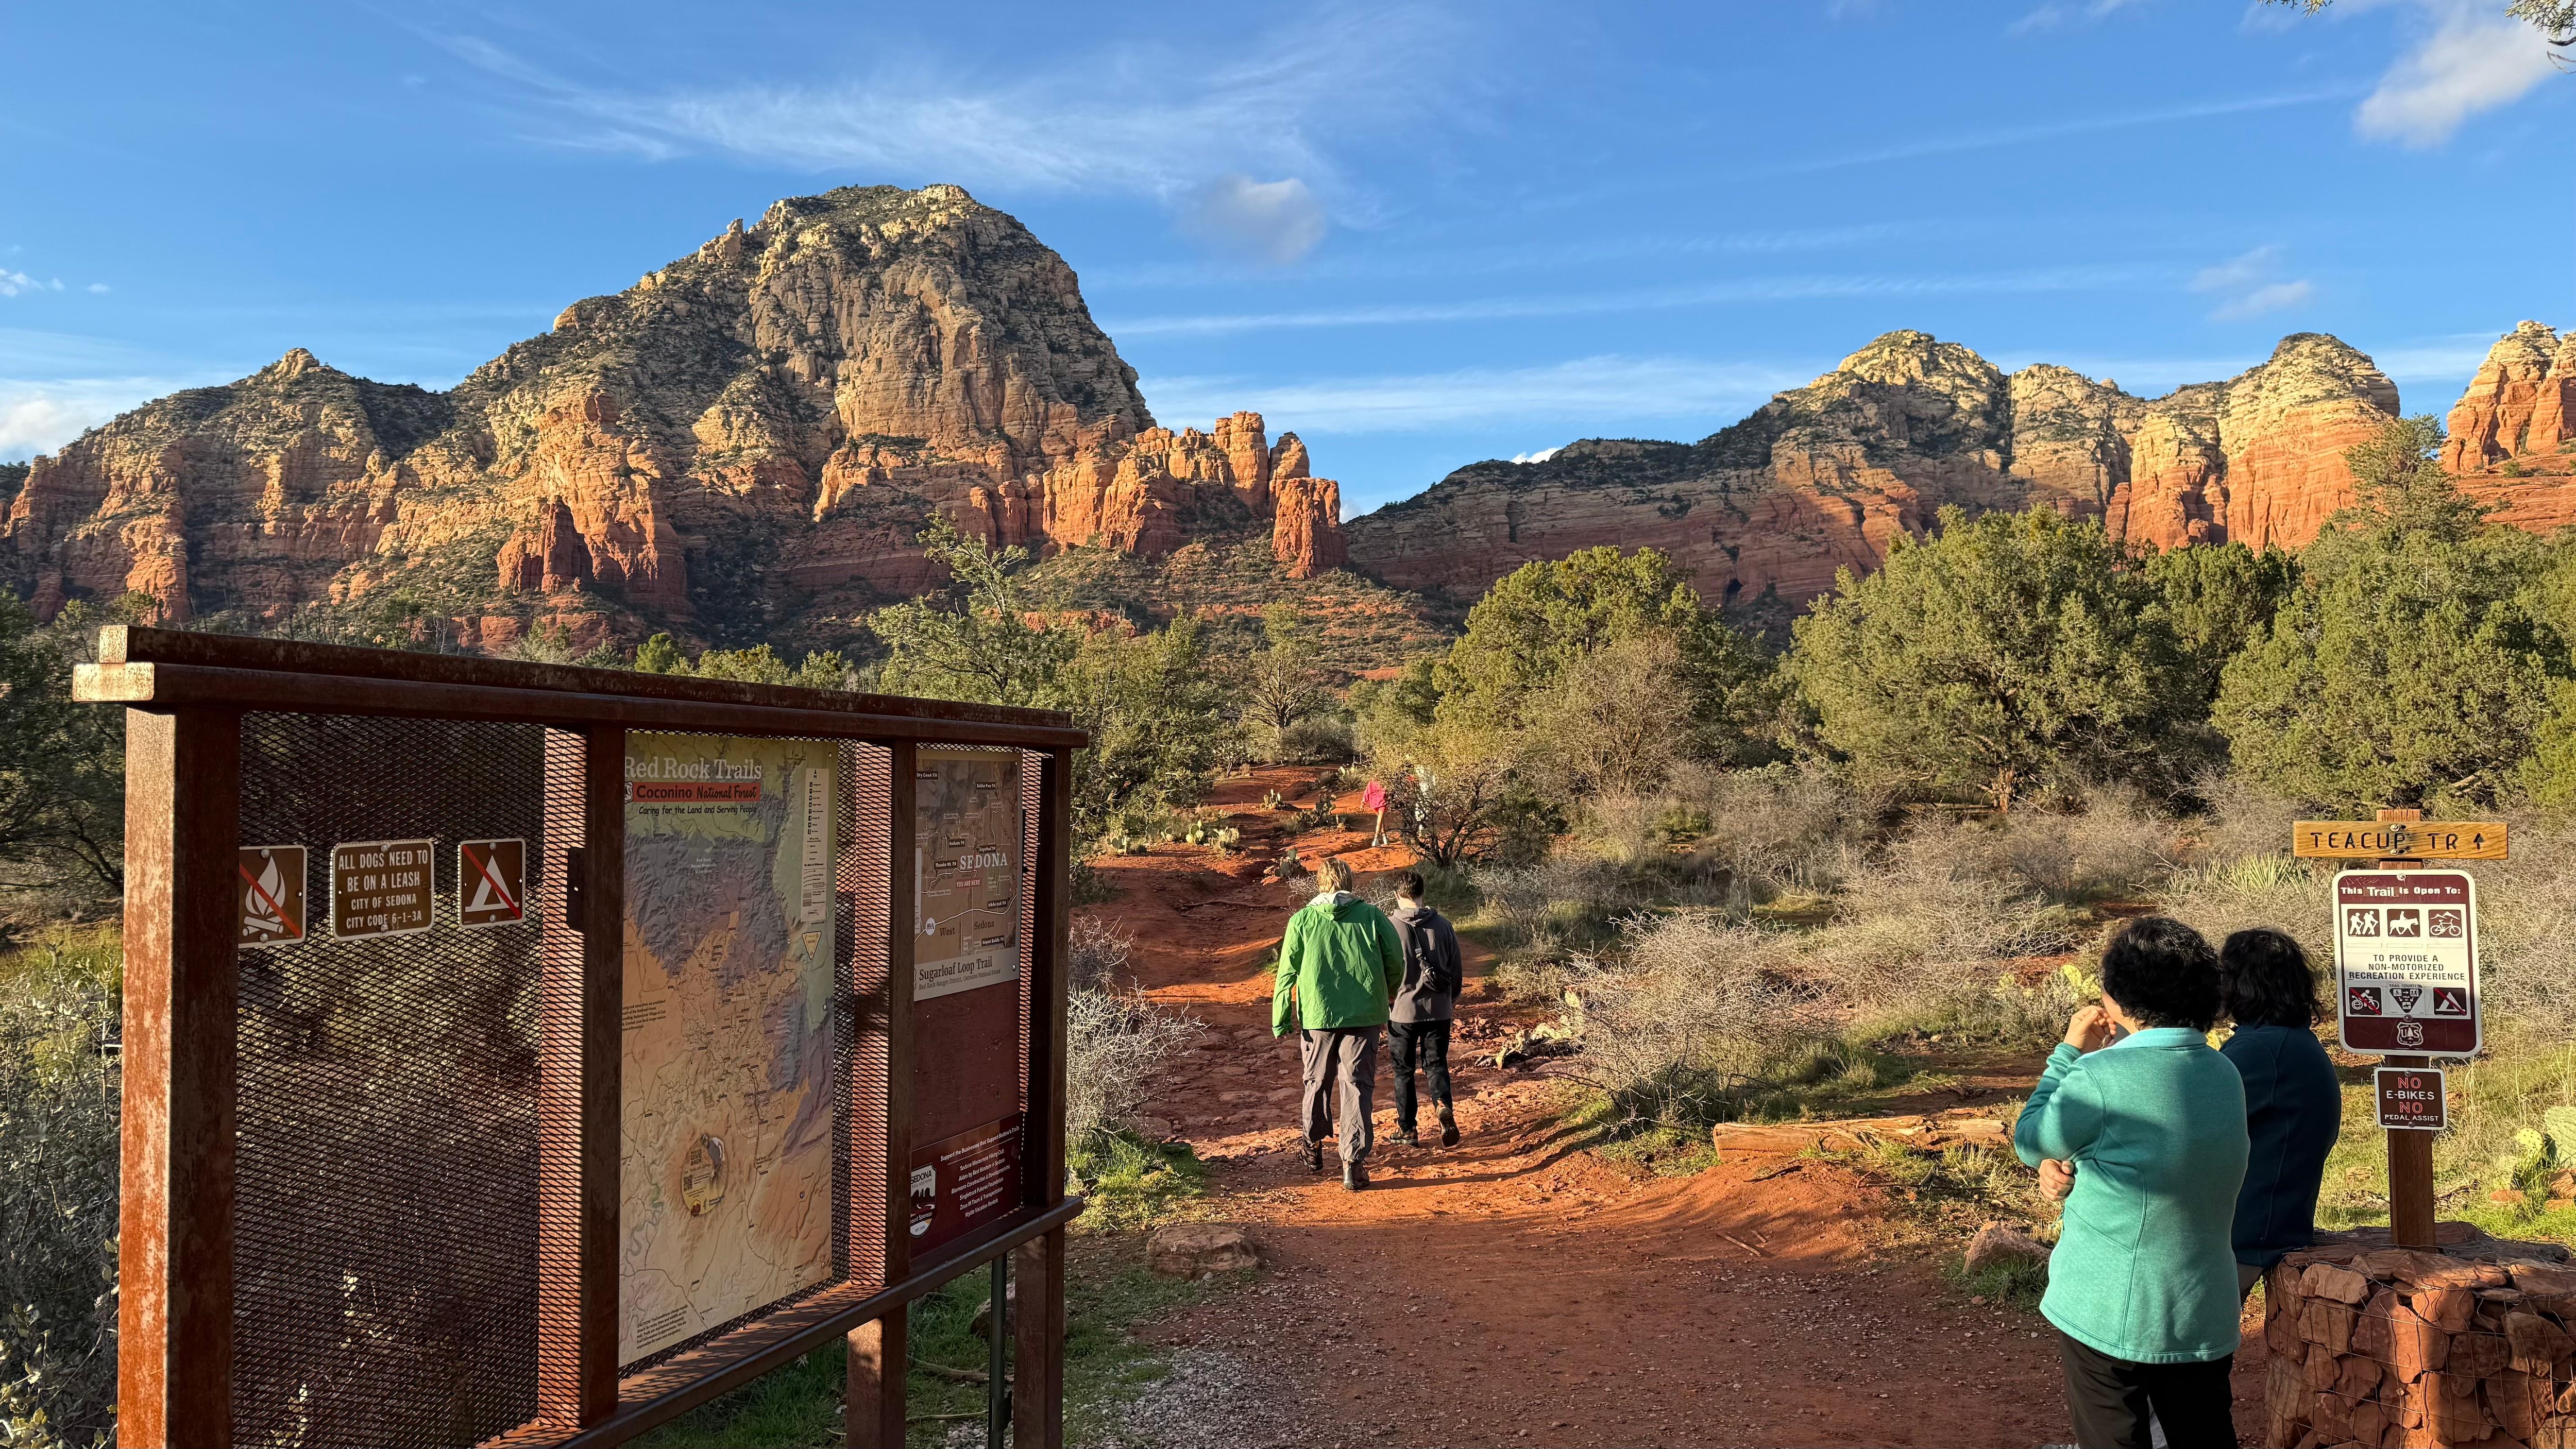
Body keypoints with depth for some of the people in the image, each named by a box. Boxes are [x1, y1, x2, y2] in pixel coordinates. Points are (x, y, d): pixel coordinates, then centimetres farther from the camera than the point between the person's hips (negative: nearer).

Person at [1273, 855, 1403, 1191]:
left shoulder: (1302, 919, 2)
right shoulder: (1372, 915, 2)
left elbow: (1287, 973, 1)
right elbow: (1396, 962, 2)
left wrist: (1280, 1021, 6)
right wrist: (1383, 999, 20)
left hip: (1317, 1014, 1)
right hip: (1364, 1016, 0)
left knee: (1317, 1082, 19)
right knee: (1358, 1087, 3)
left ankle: (1314, 1148, 33)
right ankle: (1353, 1162, -2)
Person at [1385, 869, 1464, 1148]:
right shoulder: (1443, 925, -1)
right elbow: (1456, 970, 7)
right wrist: (1452, 1000, 24)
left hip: (1402, 1011, -2)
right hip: (1438, 1010, 2)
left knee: (1403, 1071, 12)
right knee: (1436, 1064, 14)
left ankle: (1407, 1130, 17)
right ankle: (1444, 1106, -14)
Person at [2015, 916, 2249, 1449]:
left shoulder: (2101, 1077, -21)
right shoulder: (2226, 1075, 1)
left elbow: (2031, 1142, -5)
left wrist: (2070, 1052, 2)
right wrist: (2117, 1048, 10)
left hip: (2106, 1314, -6)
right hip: (2203, 1317, 6)